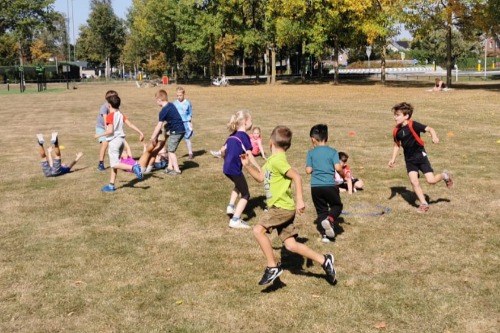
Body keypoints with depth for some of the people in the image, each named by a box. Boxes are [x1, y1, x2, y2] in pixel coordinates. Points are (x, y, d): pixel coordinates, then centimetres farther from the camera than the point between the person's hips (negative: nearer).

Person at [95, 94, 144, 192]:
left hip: (114, 141, -8)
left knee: (115, 164, -7)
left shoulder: (110, 116, -13)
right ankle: (111, 185, 18)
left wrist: (99, 135, -8)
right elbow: (130, 124, 6)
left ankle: (133, 167, -27)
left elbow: (110, 131, -20)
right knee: (113, 164, 14)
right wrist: (140, 133, 8)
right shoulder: (121, 115, 9)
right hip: (121, 139, 8)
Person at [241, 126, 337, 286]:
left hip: (282, 207, -9)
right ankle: (324, 260, 14)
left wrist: (299, 200, -29)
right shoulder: (271, 160, 13)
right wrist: (247, 165, 14)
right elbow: (260, 177, 26)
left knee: (258, 230, -18)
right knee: (291, 245, 7)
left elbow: (296, 177, -25)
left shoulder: (277, 160, -17)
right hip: (281, 208, 9)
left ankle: (272, 267, -10)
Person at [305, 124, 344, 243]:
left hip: (315, 187, 1)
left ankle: (324, 234, 6)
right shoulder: (333, 151, 0)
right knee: (337, 206, 18)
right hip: (330, 185, -1)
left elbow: (308, 170, -2)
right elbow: (338, 167, -9)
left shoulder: (311, 153, 2)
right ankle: (329, 219, -12)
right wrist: (343, 175, 10)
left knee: (321, 210, 13)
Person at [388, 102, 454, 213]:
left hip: (420, 156, -4)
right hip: (409, 160, 4)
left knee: (431, 180, -8)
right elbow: (396, 145, 14)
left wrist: (434, 136, -40)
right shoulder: (396, 131, -1)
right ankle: (423, 204, 5)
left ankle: (444, 176, 25)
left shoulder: (413, 125, -17)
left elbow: (429, 129, -19)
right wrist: (393, 159, 7)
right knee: (414, 182, -10)